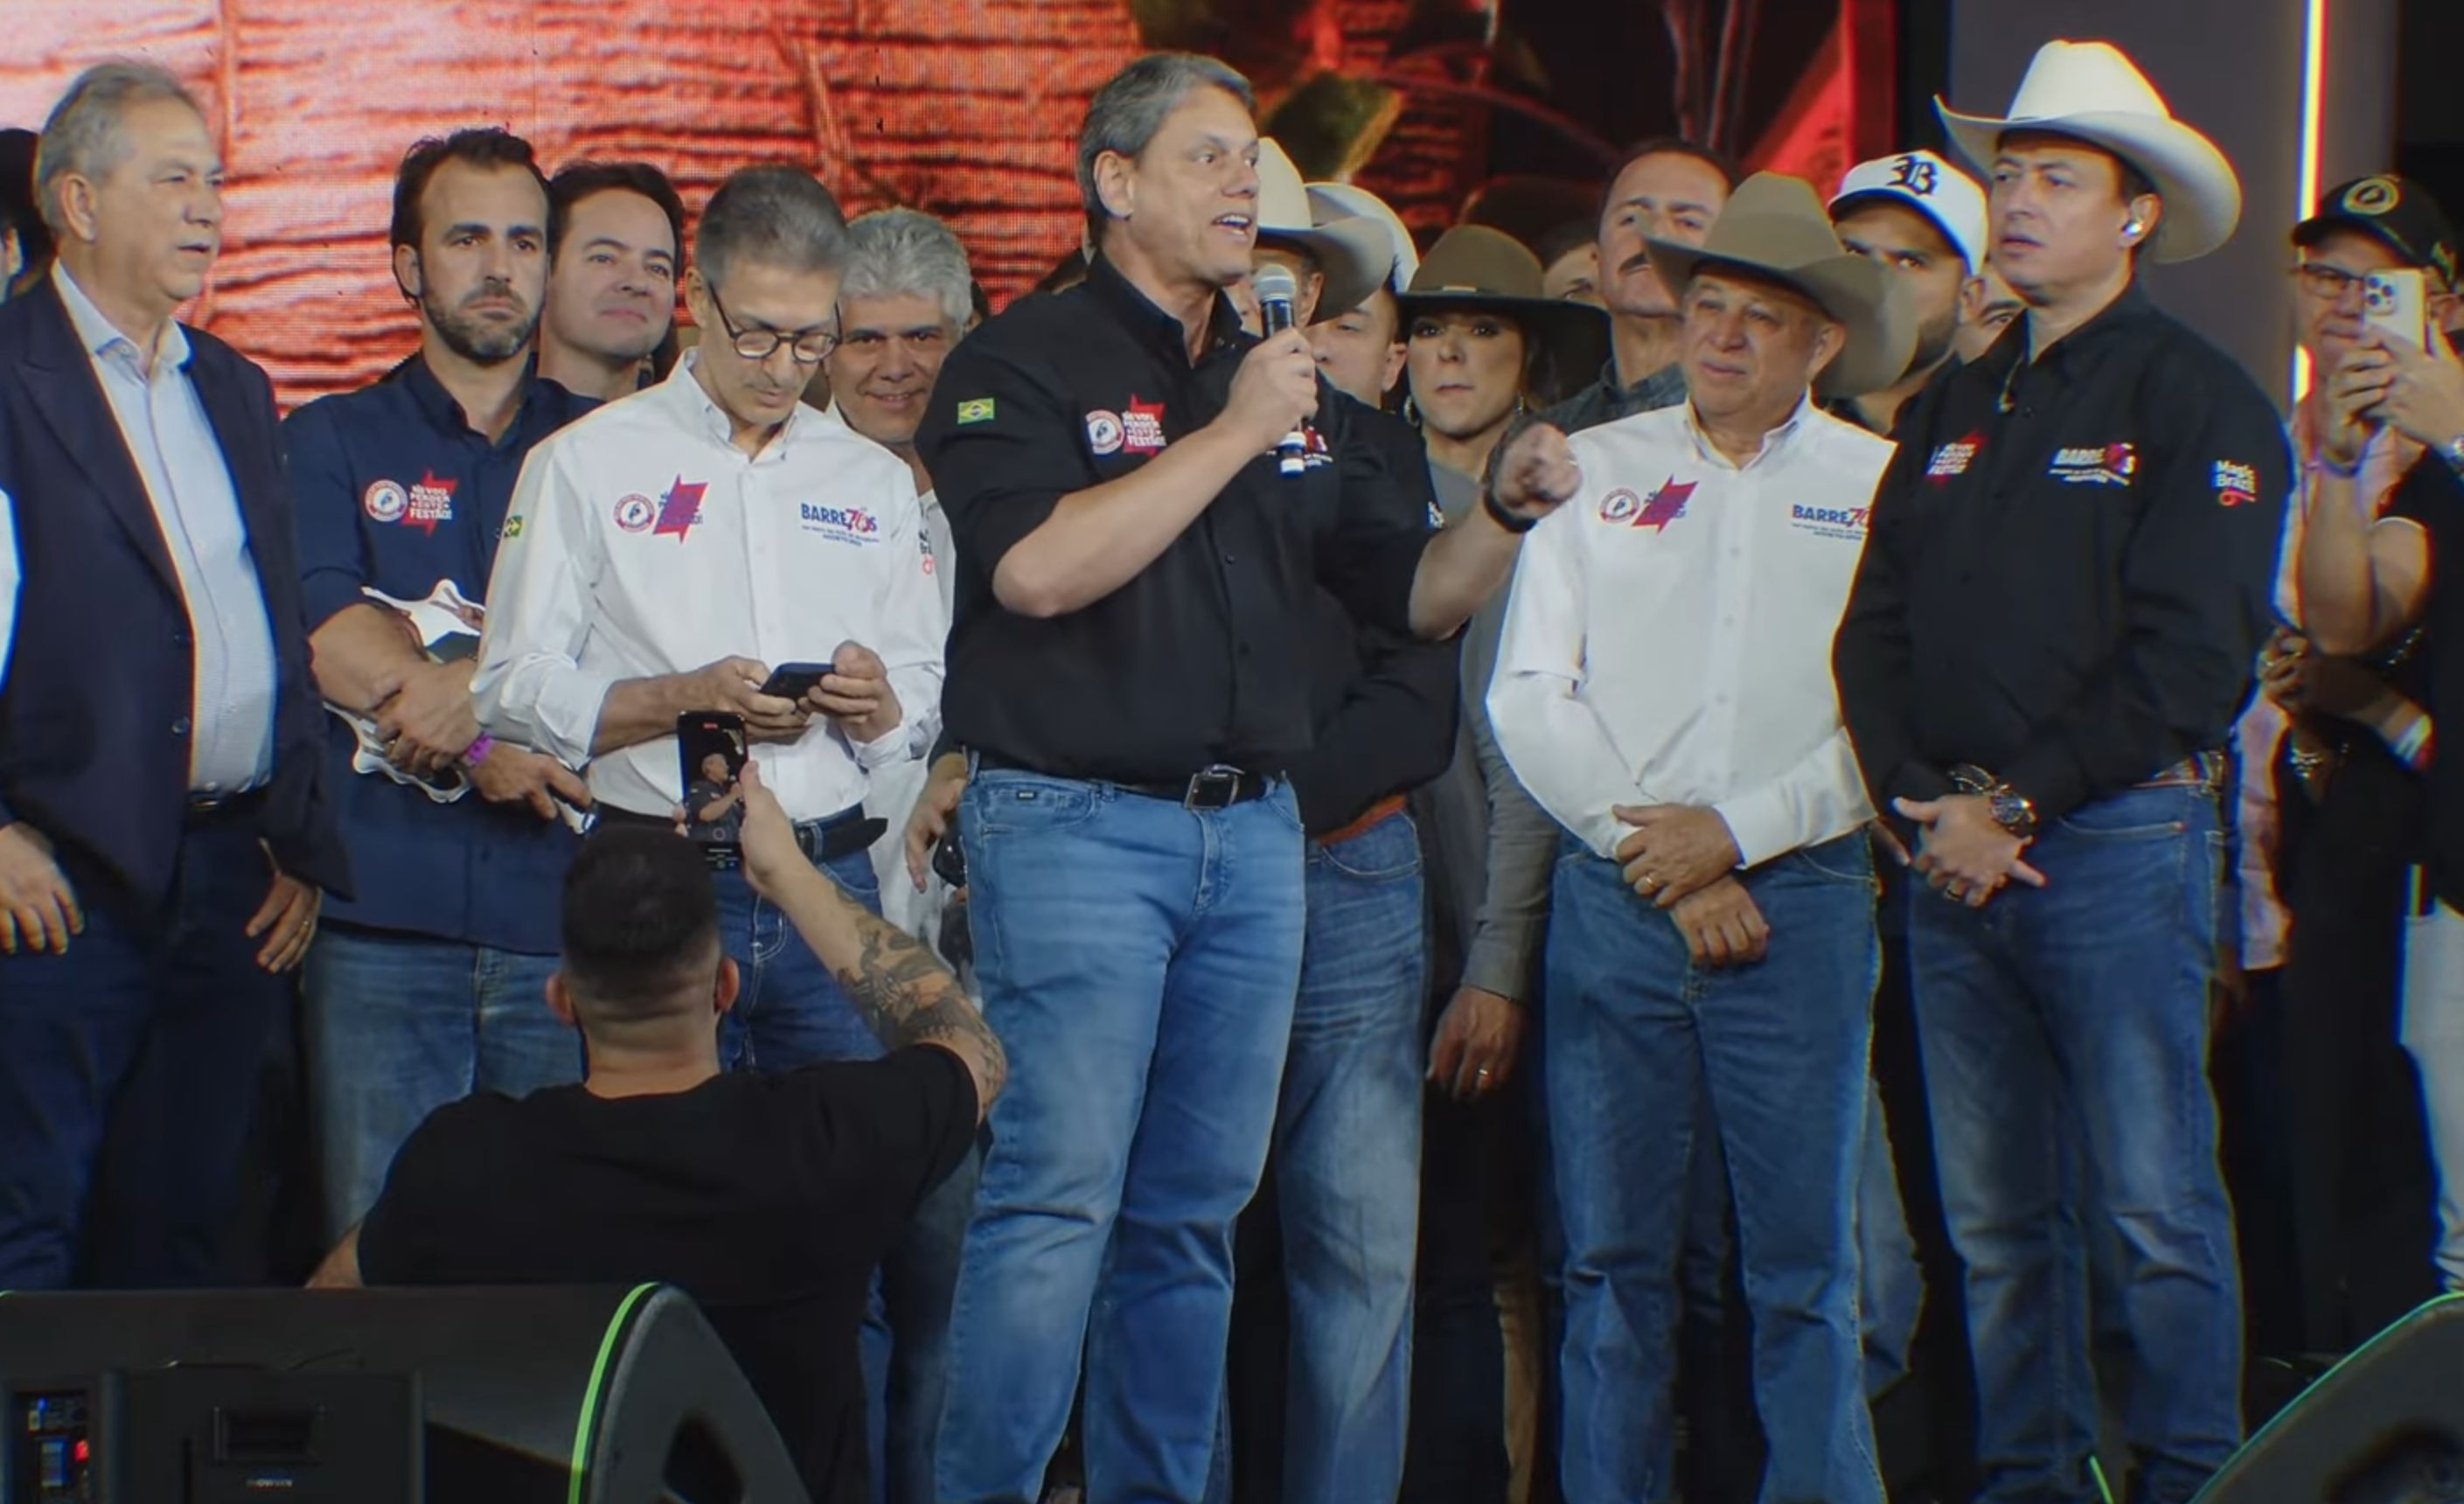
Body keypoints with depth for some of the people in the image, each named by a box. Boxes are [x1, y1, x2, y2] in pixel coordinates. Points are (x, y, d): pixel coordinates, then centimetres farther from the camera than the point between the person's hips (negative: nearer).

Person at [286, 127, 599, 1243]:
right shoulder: (331, 443, 12)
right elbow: (327, 637, -3)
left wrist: (475, 688, -13)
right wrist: (492, 740, -11)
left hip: (563, 911, 1)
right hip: (382, 912, -1)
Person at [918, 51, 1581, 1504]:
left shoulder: (1295, 387, 16)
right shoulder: (1025, 363, -3)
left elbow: (1411, 593, 18)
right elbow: (1039, 568, -19)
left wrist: (1507, 515, -2)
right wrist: (1232, 433, -16)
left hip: (1254, 834, 6)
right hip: (1078, 824, -6)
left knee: (1193, 1215, 10)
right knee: (1059, 1198, -12)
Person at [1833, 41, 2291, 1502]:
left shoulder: (2196, 400, -3)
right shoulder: (1954, 410, 18)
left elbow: (2191, 657, -11)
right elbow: (1875, 627, 13)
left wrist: (2018, 801, -11)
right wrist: (1925, 805, -3)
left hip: (2119, 837, -6)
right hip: (1955, 849, 6)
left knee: (2155, 1208, -6)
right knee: (1996, 1217, 7)